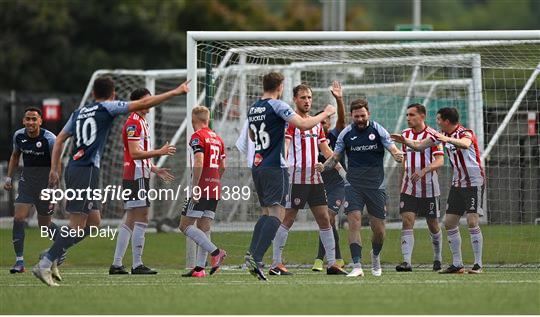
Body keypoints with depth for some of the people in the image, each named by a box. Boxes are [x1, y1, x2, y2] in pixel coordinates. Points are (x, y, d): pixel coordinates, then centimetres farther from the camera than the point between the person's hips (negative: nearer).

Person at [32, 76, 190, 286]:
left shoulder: (79, 112, 18)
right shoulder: (107, 108, -1)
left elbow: (60, 140, 19)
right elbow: (143, 104, -5)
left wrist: (54, 169, 21)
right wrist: (175, 92, 0)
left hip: (74, 167, 8)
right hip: (86, 171, -8)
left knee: (93, 222, 13)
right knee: (77, 227, -8)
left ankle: (52, 254, 9)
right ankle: (44, 265, -12)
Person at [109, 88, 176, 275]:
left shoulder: (142, 123, 21)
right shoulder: (133, 123, -11)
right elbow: (134, 153, -20)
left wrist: (155, 170, 22)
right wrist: (160, 152, -20)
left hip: (140, 177, 10)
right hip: (136, 177, -10)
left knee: (130, 221, 9)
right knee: (141, 220, -10)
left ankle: (116, 264, 9)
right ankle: (137, 265, -10)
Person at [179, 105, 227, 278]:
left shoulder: (197, 136, -8)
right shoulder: (217, 138, 16)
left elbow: (199, 164, -20)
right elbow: (222, 167, 18)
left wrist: (194, 188, -19)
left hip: (202, 188, -8)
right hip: (215, 189, 8)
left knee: (185, 225, -5)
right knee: (204, 229, 8)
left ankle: (215, 252, -16)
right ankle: (199, 267, 3)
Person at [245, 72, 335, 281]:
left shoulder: (252, 109, 13)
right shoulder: (277, 106, -10)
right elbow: (304, 125, -17)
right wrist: (325, 114, -3)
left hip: (257, 167, 8)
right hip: (274, 167, -8)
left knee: (266, 212, 16)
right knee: (276, 213, -11)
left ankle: (252, 255, 3)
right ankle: (256, 258, -23)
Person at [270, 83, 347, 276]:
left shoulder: (316, 124, 17)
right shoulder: (290, 121, -6)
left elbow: (325, 150, 22)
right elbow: (284, 144, -20)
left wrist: (342, 170, 15)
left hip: (315, 178, 7)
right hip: (296, 178, -7)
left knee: (324, 219, 5)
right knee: (287, 220, -5)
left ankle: (332, 263, 9)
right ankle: (276, 264, -2)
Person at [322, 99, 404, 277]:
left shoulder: (378, 130, -2)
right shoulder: (346, 134, 3)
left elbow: (394, 151, -7)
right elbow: (335, 157, 6)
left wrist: (398, 155, -31)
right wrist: (324, 166, -14)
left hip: (376, 185, 0)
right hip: (354, 185, 1)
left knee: (379, 230, 2)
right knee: (354, 223, -17)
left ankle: (375, 256, 34)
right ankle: (357, 266, -18)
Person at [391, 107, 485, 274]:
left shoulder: (465, 133, -16)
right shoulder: (441, 135, 8)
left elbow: (465, 144, -42)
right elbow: (419, 145, 21)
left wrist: (446, 139, -56)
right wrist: (404, 140, 15)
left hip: (474, 182, -8)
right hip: (457, 183, 8)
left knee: (472, 222, -15)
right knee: (449, 223, 4)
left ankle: (478, 264, -11)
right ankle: (457, 264, 10)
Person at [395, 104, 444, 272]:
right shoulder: (405, 134, 8)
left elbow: (440, 160, -19)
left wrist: (424, 171, -34)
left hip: (429, 188, -3)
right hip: (408, 187, 4)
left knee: (433, 225, 8)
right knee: (407, 221, -13)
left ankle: (437, 259, 29)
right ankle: (407, 262, -19)